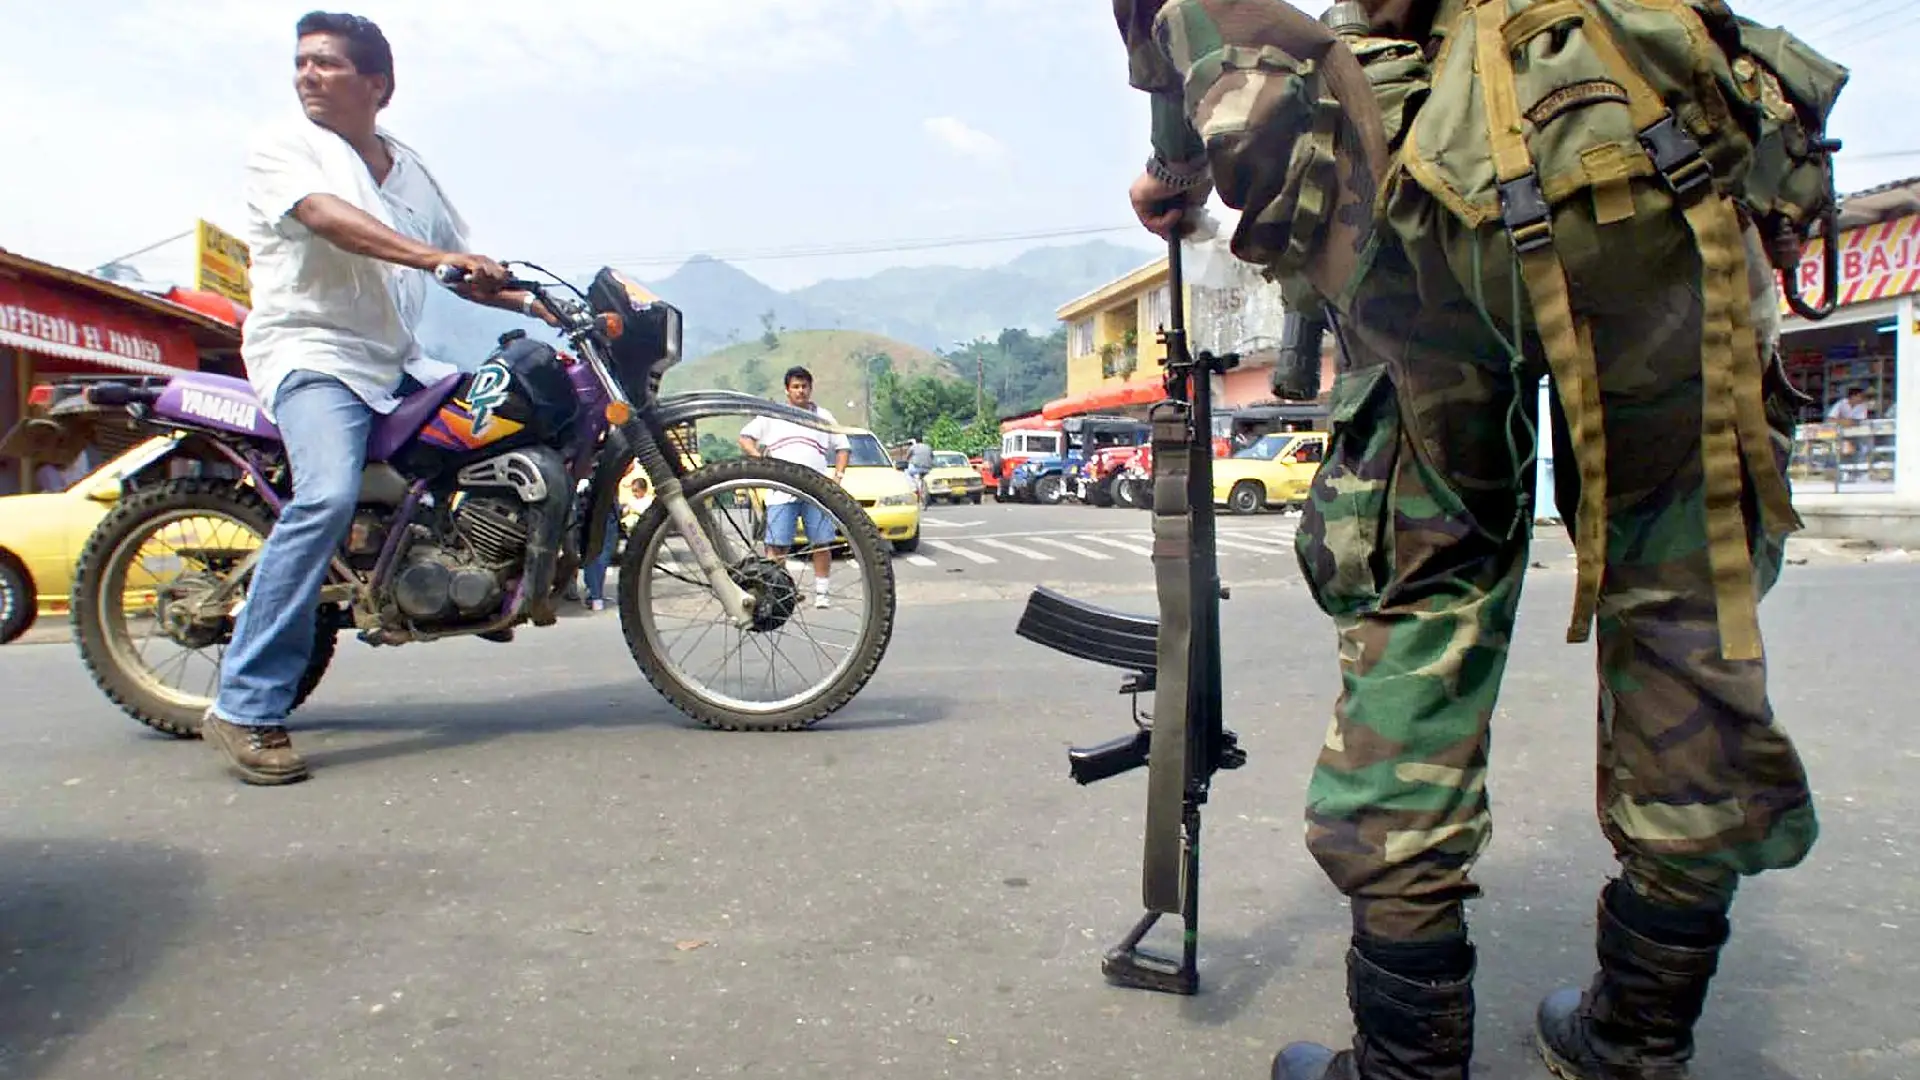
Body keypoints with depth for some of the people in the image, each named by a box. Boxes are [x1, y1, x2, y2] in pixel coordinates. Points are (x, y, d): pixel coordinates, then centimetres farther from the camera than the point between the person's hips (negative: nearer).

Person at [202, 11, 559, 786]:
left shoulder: (411, 169, 20)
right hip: (311, 353, -7)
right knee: (328, 497, -31)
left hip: (395, 364, 7)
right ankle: (246, 707, -26)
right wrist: (434, 256, -34)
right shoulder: (282, 146, 1)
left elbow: (464, 273, 21)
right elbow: (328, 218, -20)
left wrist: (537, 304, 4)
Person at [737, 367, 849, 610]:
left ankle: (822, 590, 11)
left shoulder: (824, 417, 17)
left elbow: (843, 447, 19)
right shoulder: (771, 415, 12)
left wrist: (838, 475, 4)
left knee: (822, 543, 1)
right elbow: (745, 438, 11)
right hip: (781, 491, -1)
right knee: (776, 544, -5)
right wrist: (758, 457, -7)